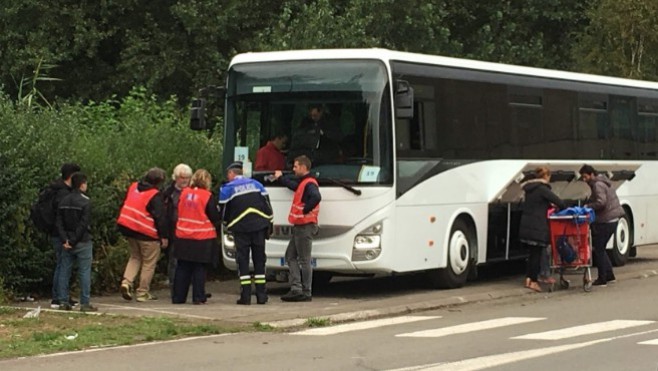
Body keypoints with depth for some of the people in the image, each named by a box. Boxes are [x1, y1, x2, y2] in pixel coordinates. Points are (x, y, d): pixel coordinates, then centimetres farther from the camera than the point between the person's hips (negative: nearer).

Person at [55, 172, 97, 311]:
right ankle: (85, 303, -2)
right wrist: (74, 241, -13)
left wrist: (65, 240, -3)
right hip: (83, 243, -6)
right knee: (84, 272, -1)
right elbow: (83, 224, -17)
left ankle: (63, 302, 9)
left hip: (67, 243, 6)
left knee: (64, 272, 9)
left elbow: (59, 223, 4)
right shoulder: (85, 202, -11)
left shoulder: (63, 202, 9)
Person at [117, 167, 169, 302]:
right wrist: (164, 236, -9)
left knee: (135, 257, 22)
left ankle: (126, 282, 1)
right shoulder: (155, 195, -14)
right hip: (146, 233, -7)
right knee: (149, 263, 6)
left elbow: (126, 205, 19)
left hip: (128, 229, 7)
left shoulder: (133, 187, 7)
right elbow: (160, 217, -15)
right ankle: (143, 293, 8)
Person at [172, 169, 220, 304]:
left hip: (183, 237, 4)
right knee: (199, 269, 2)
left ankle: (178, 297, 13)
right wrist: (217, 223, 14)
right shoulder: (208, 197, -12)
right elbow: (215, 217, -7)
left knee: (182, 268, 11)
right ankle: (198, 297, 1)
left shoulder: (184, 193, 3)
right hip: (202, 238, -4)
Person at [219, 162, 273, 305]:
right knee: (259, 258, 8)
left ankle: (246, 295, -5)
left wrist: (228, 225, 23)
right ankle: (261, 295, 7)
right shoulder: (256, 184, 11)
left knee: (243, 259, 2)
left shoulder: (227, 189, 1)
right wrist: (268, 224, 14)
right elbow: (267, 204, 9)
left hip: (240, 227, -3)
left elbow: (224, 212, 4)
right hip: (259, 226, 3)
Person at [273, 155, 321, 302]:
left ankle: (306, 293, -2)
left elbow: (316, 197, -35)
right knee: (290, 255, 12)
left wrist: (305, 210, -24)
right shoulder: (303, 183, 17)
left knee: (304, 260, -6)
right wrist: (281, 178, 52)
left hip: (305, 226, -11)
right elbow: (293, 185, 40)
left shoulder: (309, 183, -16)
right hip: (300, 226, 11)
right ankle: (296, 288, 9)